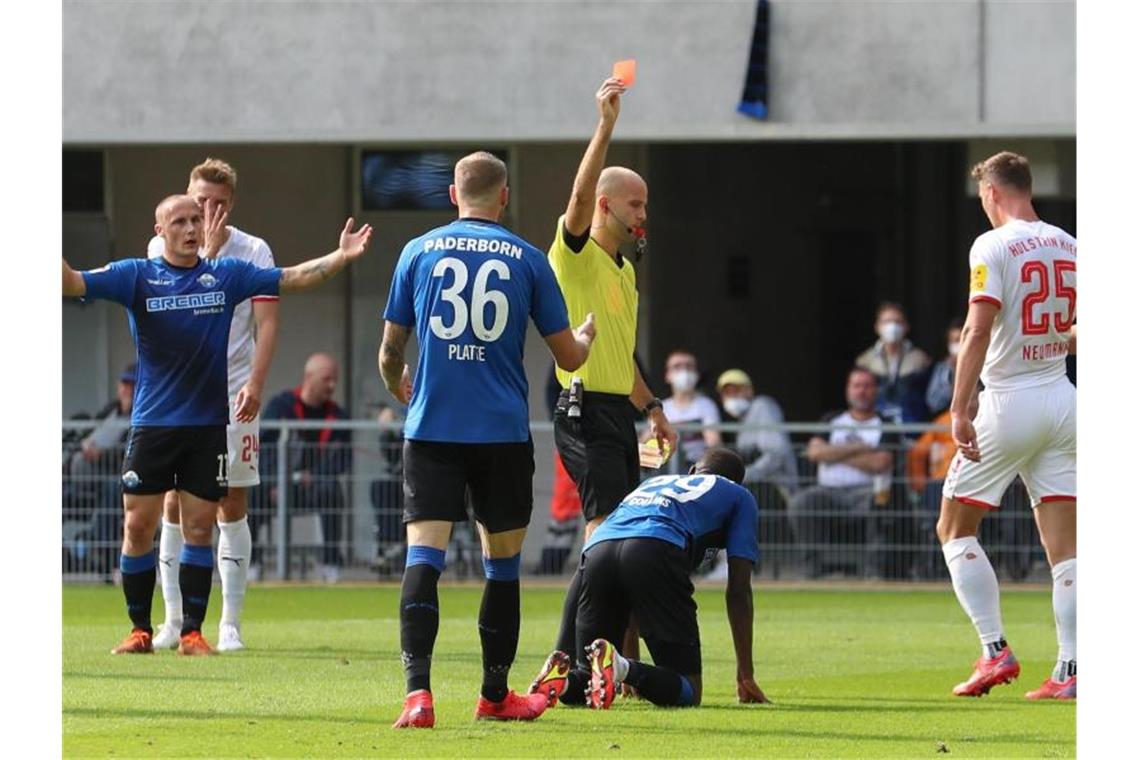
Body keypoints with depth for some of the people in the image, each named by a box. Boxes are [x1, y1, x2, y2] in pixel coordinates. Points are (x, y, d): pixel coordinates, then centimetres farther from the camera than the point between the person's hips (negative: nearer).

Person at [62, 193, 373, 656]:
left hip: (209, 425, 1)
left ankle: (192, 633, 7)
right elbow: (74, 283, -8)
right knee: (138, 527, -2)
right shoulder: (137, 276, 1)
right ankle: (140, 630, 10)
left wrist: (340, 257, -4)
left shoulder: (227, 275, 6)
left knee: (199, 529, 1)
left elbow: (292, 279, 8)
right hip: (152, 423, -1)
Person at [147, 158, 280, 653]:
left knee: (232, 504, -2)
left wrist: (255, 383, -17)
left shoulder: (254, 252, 1)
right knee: (175, 504, -1)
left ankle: (231, 624, 1)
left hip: (233, 392, -1)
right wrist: (208, 248, -20)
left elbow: (267, 322, -5)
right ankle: (174, 620, 6)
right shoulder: (162, 248, 4)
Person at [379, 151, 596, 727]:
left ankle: (418, 691, -23)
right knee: (502, 563, 13)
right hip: (503, 434, 0)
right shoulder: (526, 260, 2)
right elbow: (569, 356, 7)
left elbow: (390, 354, 10)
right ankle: (495, 695, 23)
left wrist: (398, 388, 33)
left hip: (431, 428, 0)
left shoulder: (419, 252, 4)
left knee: (423, 555, -6)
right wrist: (588, 333, 31)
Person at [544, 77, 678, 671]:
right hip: (585, 411, -9)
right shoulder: (576, 253, -7)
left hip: (617, 411, 9)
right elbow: (580, 195, -27)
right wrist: (605, 125, -33)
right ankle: (564, 661, -18)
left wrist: (651, 409, 28)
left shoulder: (624, 270, 20)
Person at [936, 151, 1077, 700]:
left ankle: (996, 651, -2)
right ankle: (1069, 672, -1)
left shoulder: (993, 247, -10)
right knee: (1064, 545, 5)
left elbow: (978, 331, -20)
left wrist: (959, 411, -22)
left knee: (955, 530, 8)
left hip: (1009, 404, -6)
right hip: (1062, 401, 6)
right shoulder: (1068, 248, 7)